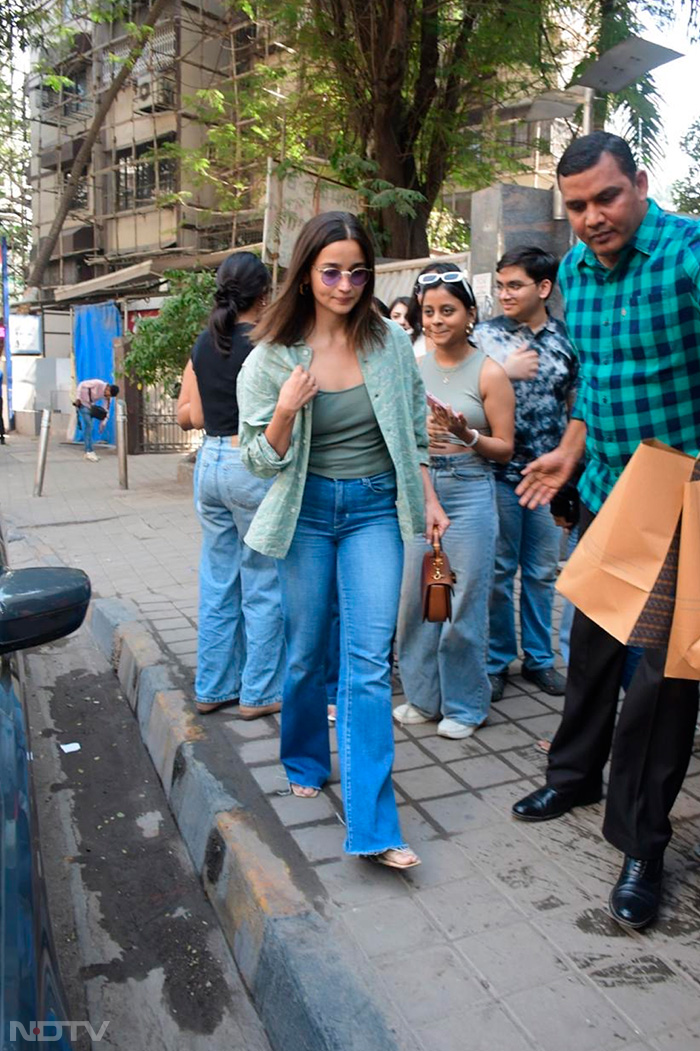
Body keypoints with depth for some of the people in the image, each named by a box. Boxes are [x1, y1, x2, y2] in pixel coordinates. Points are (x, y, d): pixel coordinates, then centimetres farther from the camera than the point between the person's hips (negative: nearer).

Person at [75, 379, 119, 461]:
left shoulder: (108, 397, -8)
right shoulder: (97, 384, -26)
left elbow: (106, 410, -1)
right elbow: (81, 384, -18)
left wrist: (103, 423, -7)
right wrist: (78, 398, -19)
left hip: (90, 406, 7)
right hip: (82, 403, -7)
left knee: (88, 428, 5)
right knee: (88, 426, -15)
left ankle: (88, 452, 10)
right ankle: (89, 452, -15)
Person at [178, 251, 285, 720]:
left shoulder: (204, 344, 9)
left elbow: (187, 414, 11)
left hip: (210, 462, 7)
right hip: (253, 466, -7)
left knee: (218, 581, 14)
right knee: (264, 585, 5)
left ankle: (213, 687, 25)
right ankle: (260, 692, 14)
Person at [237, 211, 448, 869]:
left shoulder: (390, 342, 0)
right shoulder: (274, 357, -5)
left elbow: (412, 431, 12)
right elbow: (260, 459, -3)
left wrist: (428, 499, 9)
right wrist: (286, 411, -21)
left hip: (375, 509, 0)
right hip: (307, 509, 0)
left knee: (369, 660, -6)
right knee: (306, 651, 11)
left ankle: (371, 827, -1)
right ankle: (305, 762, 39)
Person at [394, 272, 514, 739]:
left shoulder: (489, 373, -3)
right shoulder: (413, 368, 9)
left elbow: (505, 448, -3)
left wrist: (468, 436, -21)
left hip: (469, 494, -4)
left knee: (463, 602, 1)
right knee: (414, 597, 7)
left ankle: (465, 705, 19)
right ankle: (423, 695, 25)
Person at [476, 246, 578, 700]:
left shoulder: (568, 338, 5)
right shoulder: (485, 335, 0)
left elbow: (576, 406, 10)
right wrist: (506, 371, -14)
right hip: (498, 472, -2)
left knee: (543, 571, 11)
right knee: (498, 570, 6)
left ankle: (539, 657, 26)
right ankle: (497, 659, 21)